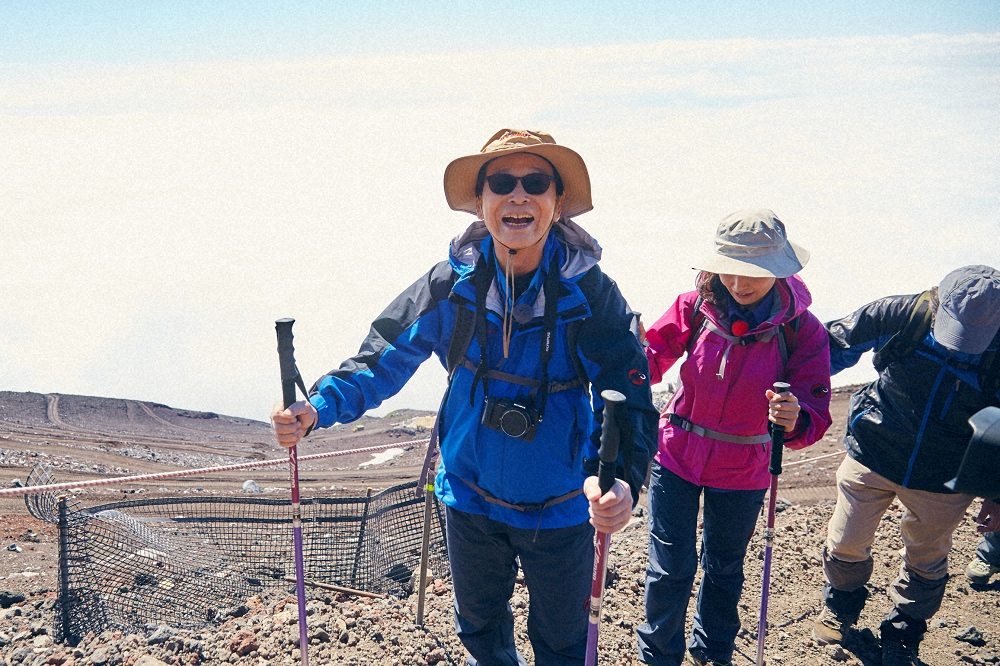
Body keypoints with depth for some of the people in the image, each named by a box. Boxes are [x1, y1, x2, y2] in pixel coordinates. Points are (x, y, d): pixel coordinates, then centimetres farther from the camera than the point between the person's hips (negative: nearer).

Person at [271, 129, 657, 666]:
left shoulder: (591, 293, -20)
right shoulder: (453, 283, -14)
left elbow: (628, 396, -23)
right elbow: (385, 358, -9)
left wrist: (623, 478, -42)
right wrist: (319, 406, -25)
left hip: (558, 509, -2)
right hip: (471, 500, 3)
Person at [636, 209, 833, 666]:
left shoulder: (802, 330, -16)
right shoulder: (697, 307, -15)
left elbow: (815, 412, -18)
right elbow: (652, 355, -11)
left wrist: (795, 418, -42)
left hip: (742, 472, 1)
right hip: (676, 457, 0)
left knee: (724, 568, 22)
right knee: (671, 568, 7)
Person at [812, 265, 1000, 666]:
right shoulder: (905, 315, -19)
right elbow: (839, 342, -3)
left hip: (942, 481, 0)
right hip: (873, 456, 0)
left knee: (926, 562, 18)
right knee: (845, 544, 12)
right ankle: (841, 604, 45)